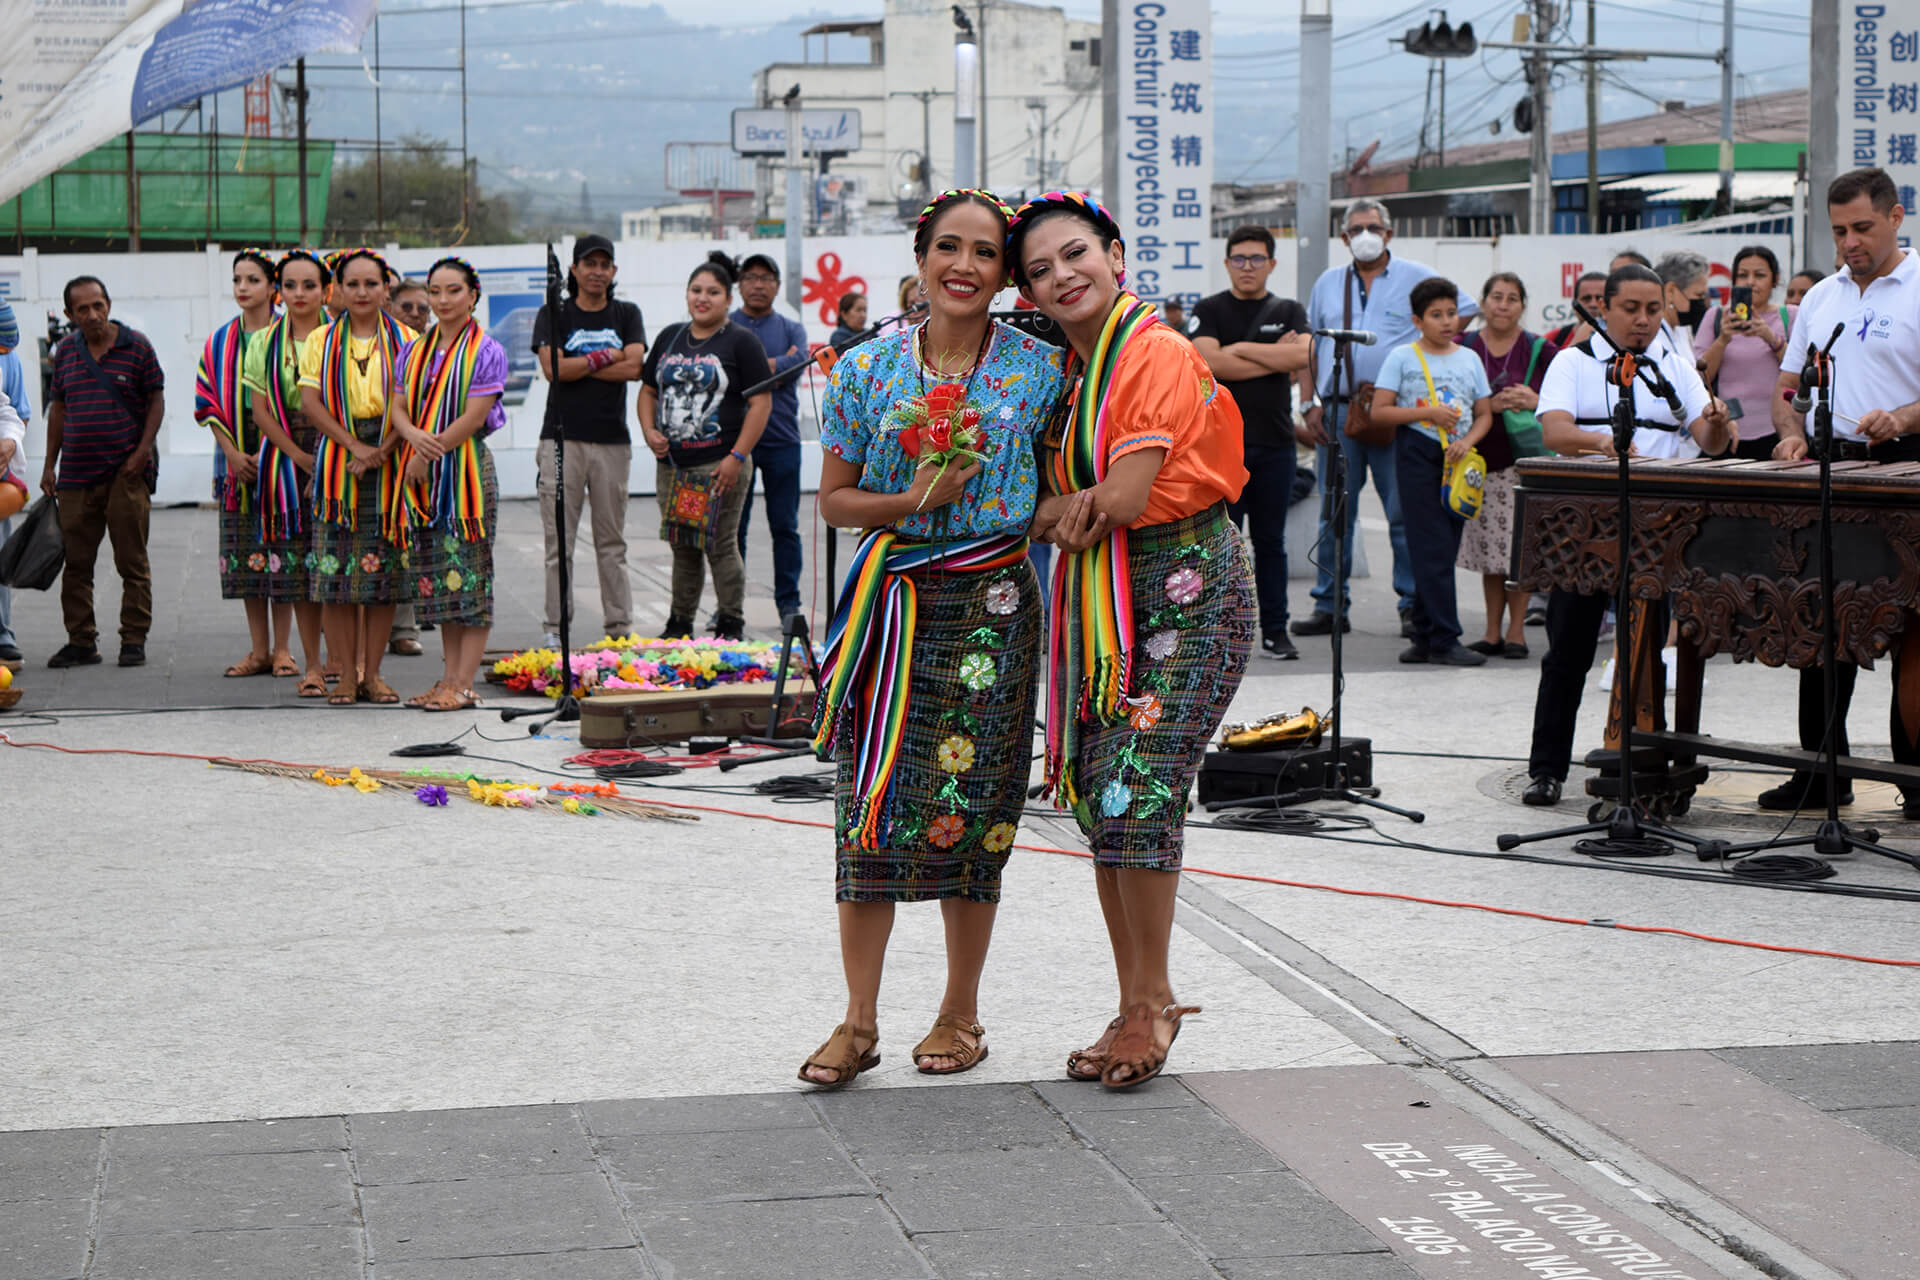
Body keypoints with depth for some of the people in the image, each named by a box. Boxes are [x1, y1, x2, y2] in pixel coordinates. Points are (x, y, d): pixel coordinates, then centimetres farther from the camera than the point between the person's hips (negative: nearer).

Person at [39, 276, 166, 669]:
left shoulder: (137, 346, -1)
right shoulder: (65, 351, 9)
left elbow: (156, 400, 2)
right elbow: (58, 407, 16)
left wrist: (143, 451, -10)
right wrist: (50, 465, 12)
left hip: (126, 472, -3)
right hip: (75, 474, 3)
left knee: (132, 561, 0)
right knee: (76, 562, 5)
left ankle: (134, 640, 7)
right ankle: (81, 641, 13)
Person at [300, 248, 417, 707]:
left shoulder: (405, 340, 6)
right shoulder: (321, 342, 8)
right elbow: (310, 402, -1)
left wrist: (383, 450, -15)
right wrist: (354, 445, -13)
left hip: (390, 464, 0)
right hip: (337, 462, 0)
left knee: (385, 570, 1)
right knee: (335, 570, -3)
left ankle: (373, 672, 9)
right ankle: (347, 673, 4)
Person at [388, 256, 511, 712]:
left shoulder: (486, 352, -4)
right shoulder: (414, 350, 13)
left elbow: (473, 418, -11)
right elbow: (398, 408, 6)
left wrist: (430, 451, -12)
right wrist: (417, 437, -15)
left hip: (466, 472, -6)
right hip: (422, 476, 6)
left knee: (469, 576, -5)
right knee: (437, 577, 8)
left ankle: (463, 684, -4)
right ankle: (449, 678, 13)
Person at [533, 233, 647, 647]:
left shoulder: (627, 315, 13)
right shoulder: (554, 315, 7)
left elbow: (635, 367, -4)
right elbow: (554, 369, -9)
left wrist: (579, 366, -6)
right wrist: (607, 357, -4)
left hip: (612, 441, 2)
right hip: (563, 438, -2)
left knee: (612, 542, 4)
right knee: (559, 542, -2)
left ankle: (619, 626, 8)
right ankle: (556, 627, 2)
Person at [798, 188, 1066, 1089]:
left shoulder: (1040, 369, 1)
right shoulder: (865, 369, 2)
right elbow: (834, 499, 5)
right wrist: (913, 499, -11)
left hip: (991, 605, -1)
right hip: (892, 600, 1)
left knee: (972, 807, 3)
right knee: (872, 803, -2)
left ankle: (961, 1012, 19)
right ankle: (859, 1021, 6)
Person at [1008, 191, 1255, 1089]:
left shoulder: (1160, 355, -12)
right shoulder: (1067, 372, 13)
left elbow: (1127, 495, -18)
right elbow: (1055, 497, 14)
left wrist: (1056, 513, -2)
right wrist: (1080, 509, -7)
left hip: (1185, 592, -8)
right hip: (1098, 600, 8)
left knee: (1136, 790, -14)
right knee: (1101, 799, 6)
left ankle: (1152, 1002, -1)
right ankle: (1138, 1005, 16)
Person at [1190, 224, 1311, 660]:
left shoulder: (1289, 311, 12)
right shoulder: (1209, 310, 5)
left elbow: (1304, 354, -8)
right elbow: (1209, 362, -12)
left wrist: (1242, 349, -7)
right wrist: (1276, 358, -7)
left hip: (1275, 442, 2)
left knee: (1270, 539, 6)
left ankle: (1275, 631, 10)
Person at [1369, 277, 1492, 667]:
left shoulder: (1469, 359, 12)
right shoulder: (1402, 357, 1)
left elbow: (1484, 415, 13)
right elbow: (1379, 412, -4)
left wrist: (1467, 441, -7)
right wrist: (1427, 413, -14)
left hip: (1457, 460, 4)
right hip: (1418, 457, -4)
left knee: (1445, 549, 5)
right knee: (1433, 550, -9)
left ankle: (1425, 637, 14)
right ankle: (1443, 641, -9)